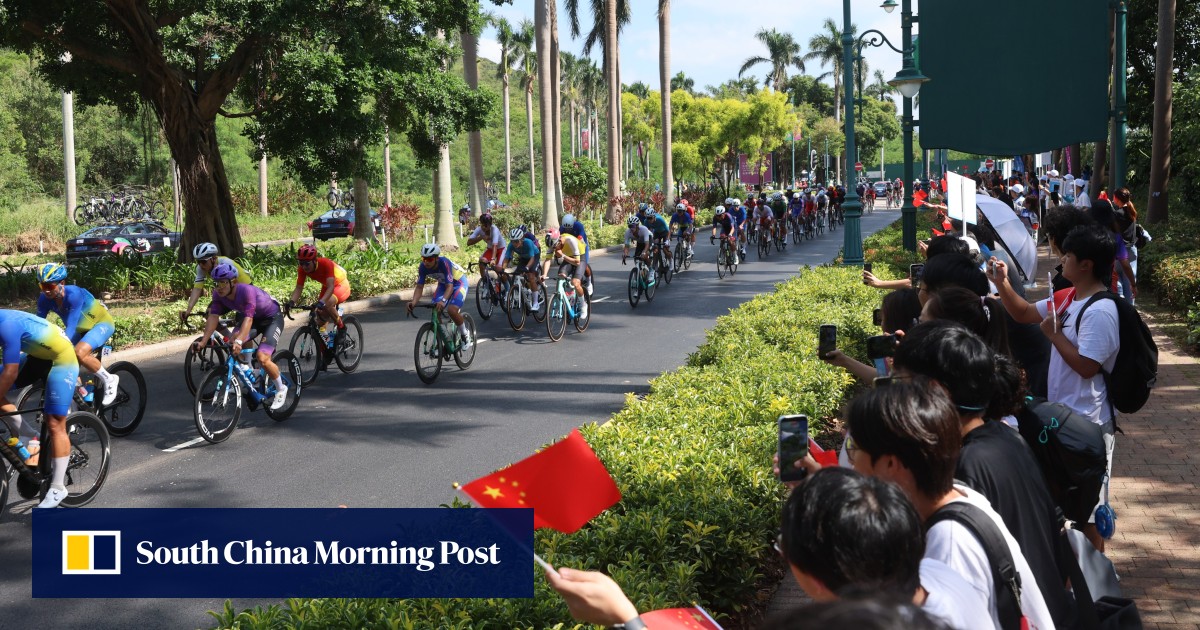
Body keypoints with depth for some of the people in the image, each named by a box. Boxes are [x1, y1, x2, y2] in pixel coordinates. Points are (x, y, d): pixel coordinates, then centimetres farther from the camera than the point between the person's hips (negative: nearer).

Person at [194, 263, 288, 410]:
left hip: (272, 318, -7)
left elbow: (248, 319, -44)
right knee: (233, 342, -17)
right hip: (255, 318, 7)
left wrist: (239, 341, -57)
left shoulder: (246, 290, -36)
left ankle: (281, 389, 3)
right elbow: (213, 317, -21)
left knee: (262, 358, -21)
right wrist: (203, 341, -32)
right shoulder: (218, 294, -17)